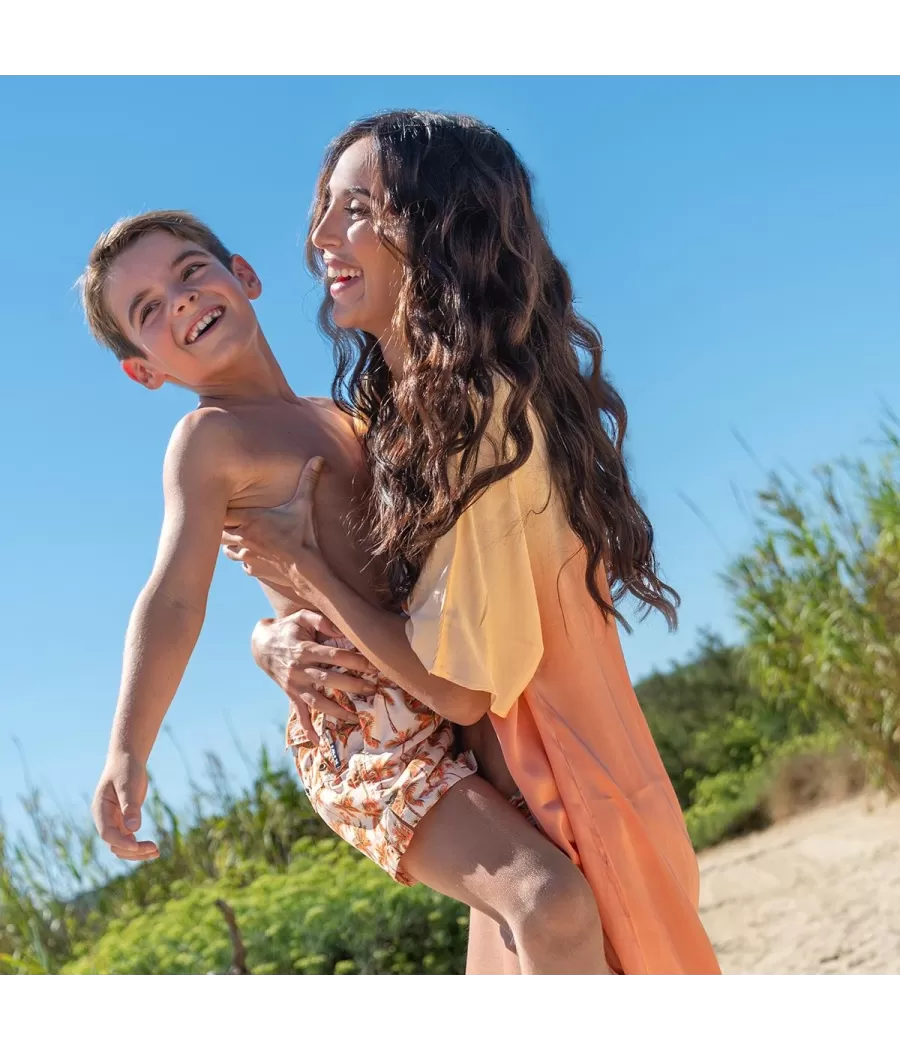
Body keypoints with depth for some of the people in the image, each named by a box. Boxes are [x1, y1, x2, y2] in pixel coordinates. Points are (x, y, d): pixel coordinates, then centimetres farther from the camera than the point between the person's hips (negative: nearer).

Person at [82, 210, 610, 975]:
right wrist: (127, 752, -31)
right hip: (363, 737, -8)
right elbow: (174, 598, -20)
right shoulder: (211, 437, -6)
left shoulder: (335, 420, 16)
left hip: (442, 712, 8)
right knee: (551, 903, -25)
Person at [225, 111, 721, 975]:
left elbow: (463, 677, -23)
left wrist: (302, 570, -13)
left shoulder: (480, 412, -23)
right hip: (514, 794, 9)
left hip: (569, 800, -8)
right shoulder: (396, 415, 5)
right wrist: (271, 637, -6)